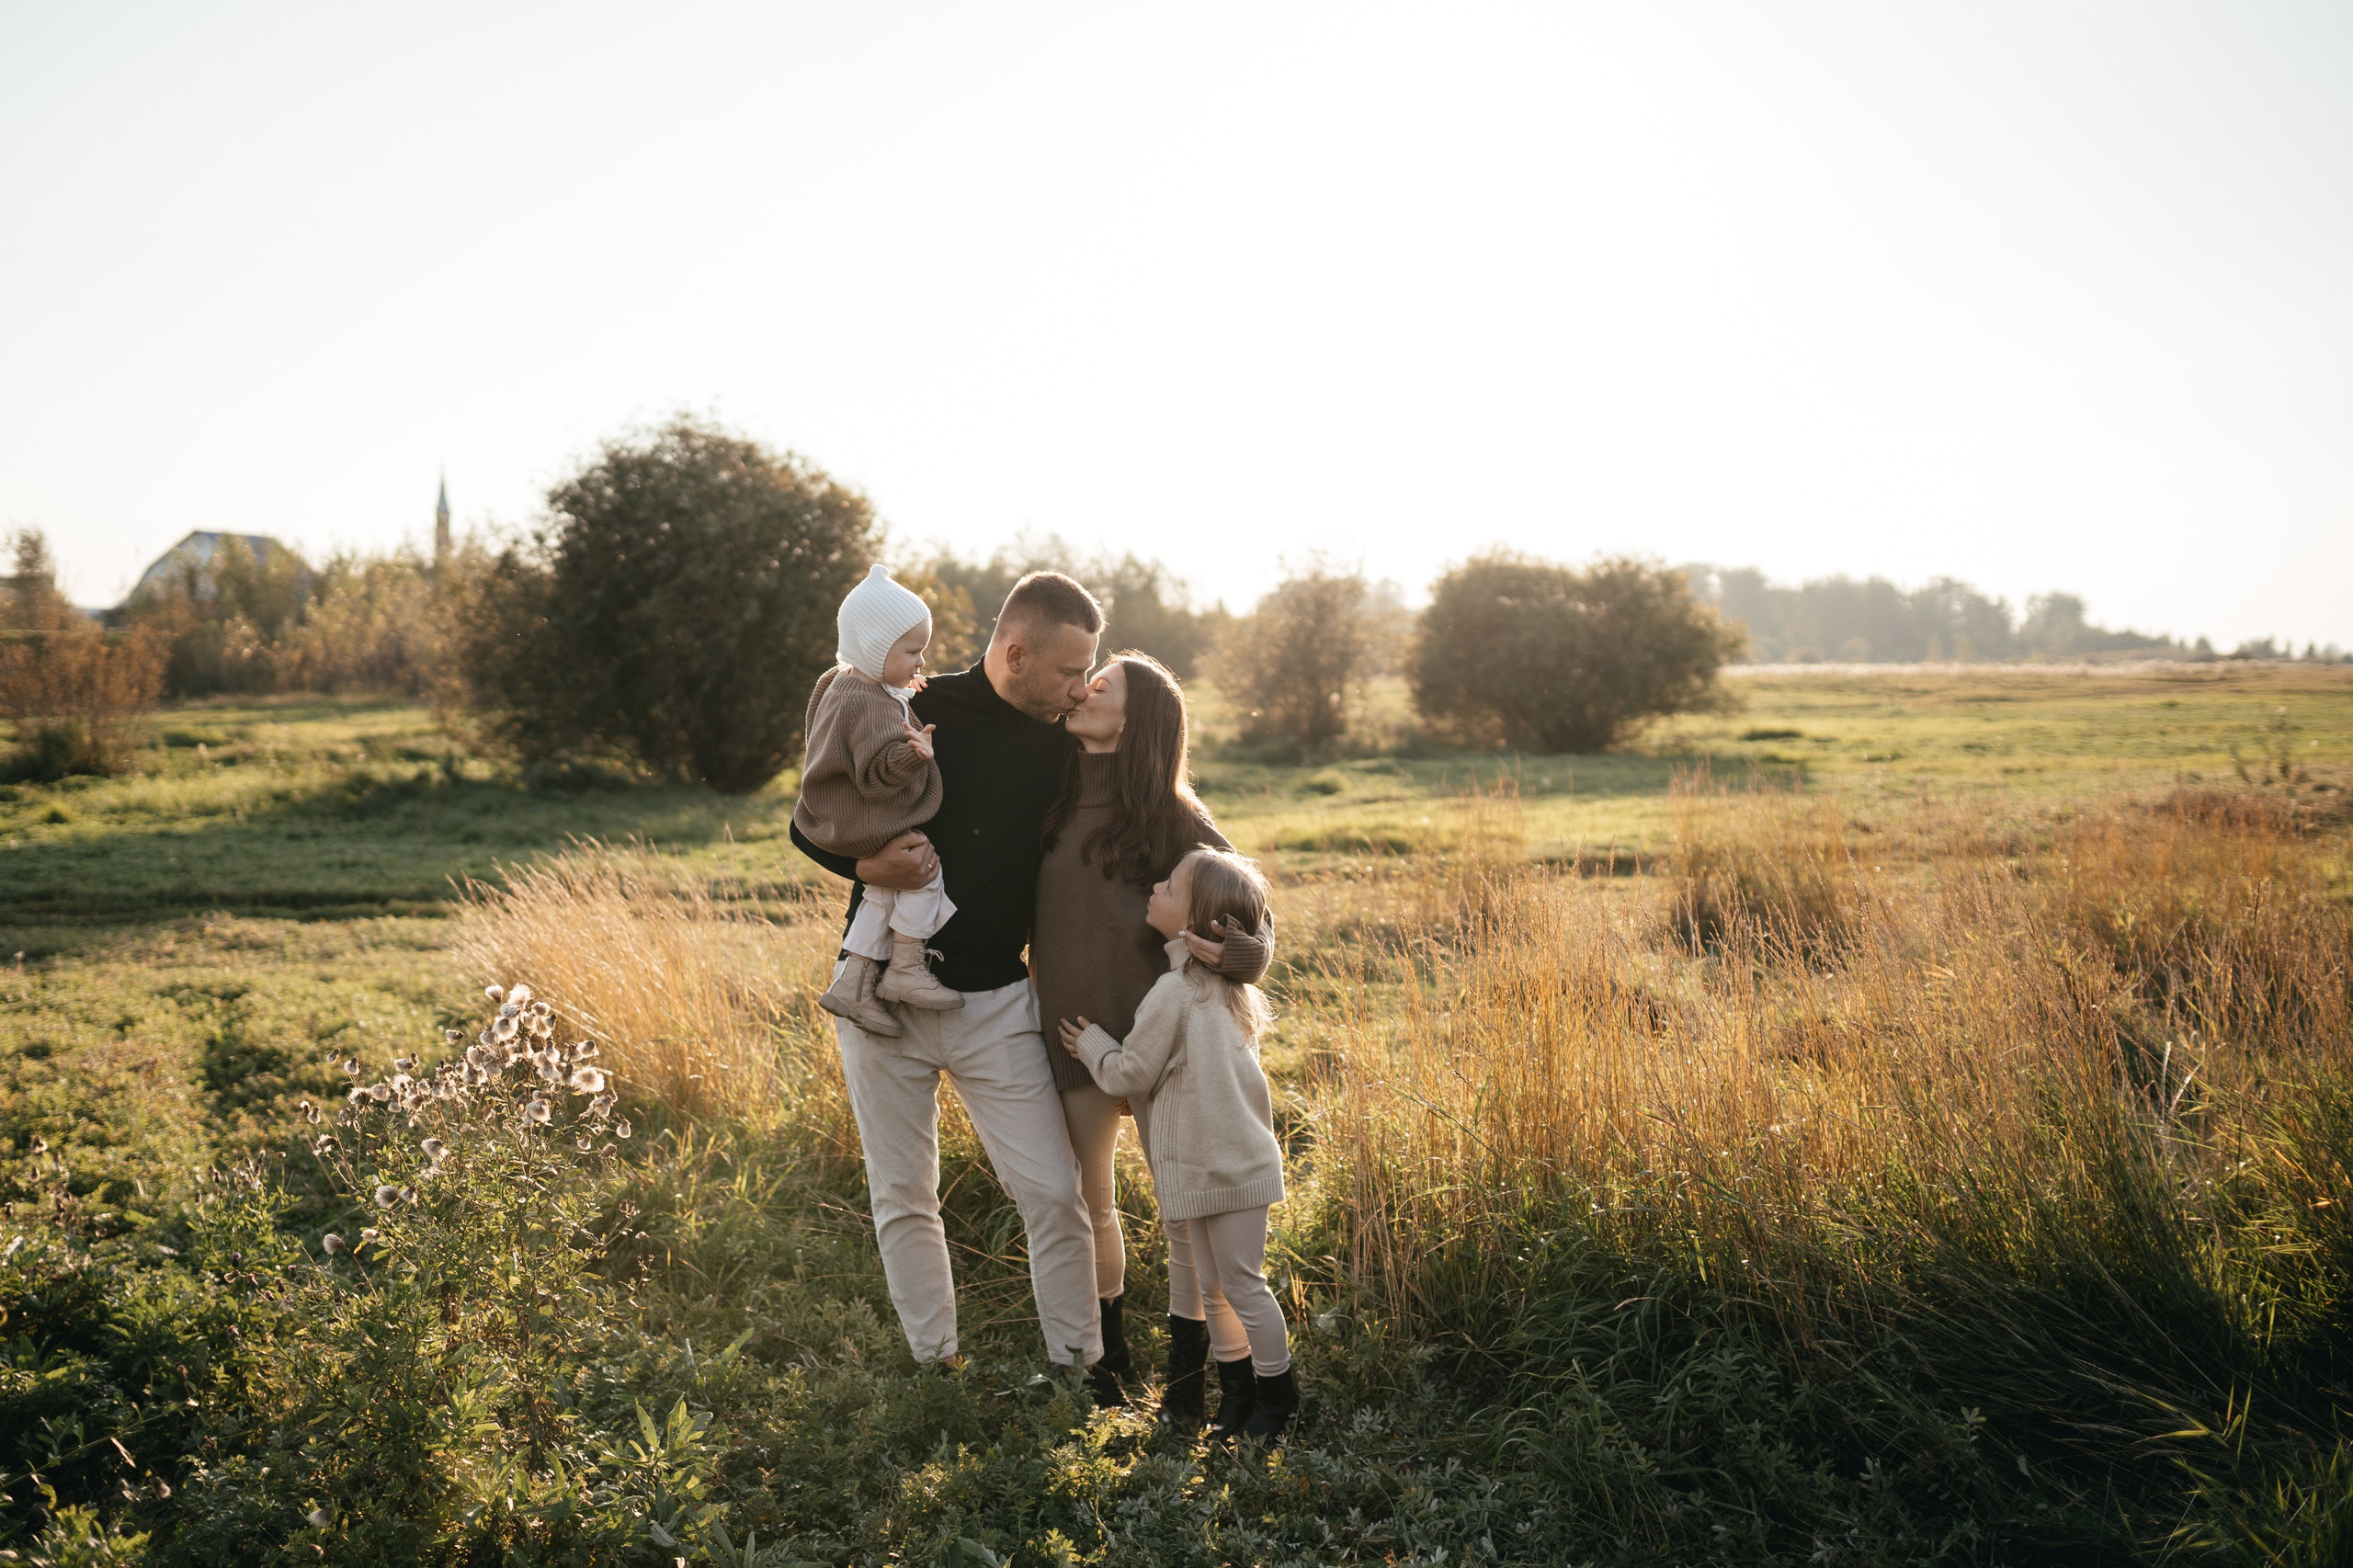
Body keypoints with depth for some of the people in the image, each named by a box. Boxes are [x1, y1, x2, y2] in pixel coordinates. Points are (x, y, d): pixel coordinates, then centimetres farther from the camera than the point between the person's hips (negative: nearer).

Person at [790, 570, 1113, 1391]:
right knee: (903, 1200, 8)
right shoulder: (914, 714, -9)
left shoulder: (1062, 742, -1)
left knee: (1055, 1193, -3)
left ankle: (1079, 1369, 12)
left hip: (995, 1002, 1)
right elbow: (809, 826, -1)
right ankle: (935, 1367, 23)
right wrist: (866, 864, -22)